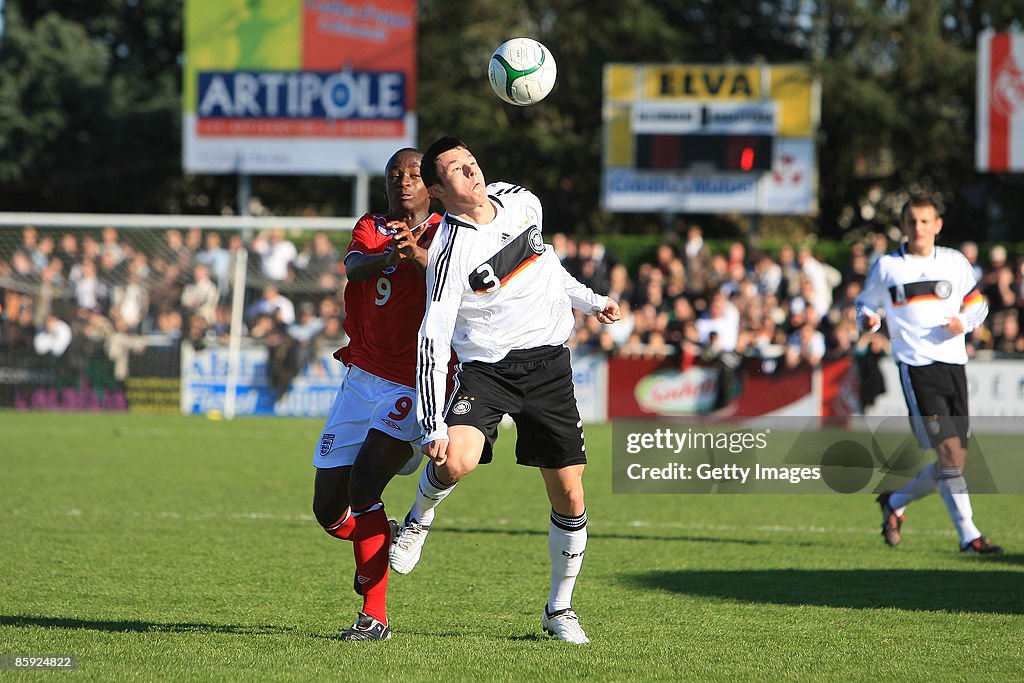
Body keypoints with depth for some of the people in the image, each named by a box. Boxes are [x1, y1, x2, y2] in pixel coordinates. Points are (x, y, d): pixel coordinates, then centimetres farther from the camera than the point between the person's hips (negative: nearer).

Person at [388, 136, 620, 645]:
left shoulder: (521, 202, 2)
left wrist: (589, 300, 24)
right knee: (456, 462, -31)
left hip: (549, 364, 5)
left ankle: (559, 608, 21)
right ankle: (419, 518, 5)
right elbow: (432, 342, -19)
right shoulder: (450, 251, -16)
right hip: (486, 368, -5)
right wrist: (433, 428, -25)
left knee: (569, 497, 2)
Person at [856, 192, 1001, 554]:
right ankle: (968, 535, -12)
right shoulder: (886, 266, 4)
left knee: (952, 462, 4)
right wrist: (869, 319, -8)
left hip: (954, 365, 4)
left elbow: (978, 303, 19)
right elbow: (866, 304, 15)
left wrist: (964, 322, -3)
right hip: (917, 368, -4)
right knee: (950, 453, -16)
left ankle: (895, 502, 28)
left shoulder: (955, 262, 10)